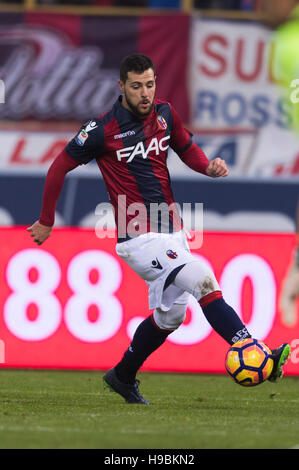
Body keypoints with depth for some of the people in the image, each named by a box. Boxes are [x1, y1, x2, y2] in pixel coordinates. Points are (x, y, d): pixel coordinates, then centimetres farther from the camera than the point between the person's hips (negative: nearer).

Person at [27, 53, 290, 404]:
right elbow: (59, 168, -1)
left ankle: (122, 377, 35)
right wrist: (46, 222, 6)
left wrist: (209, 167, -1)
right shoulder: (103, 129, -12)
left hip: (172, 234, 7)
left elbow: (187, 149, 22)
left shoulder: (164, 114, 5)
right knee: (202, 278, -24)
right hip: (140, 239, -7)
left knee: (169, 316, 15)